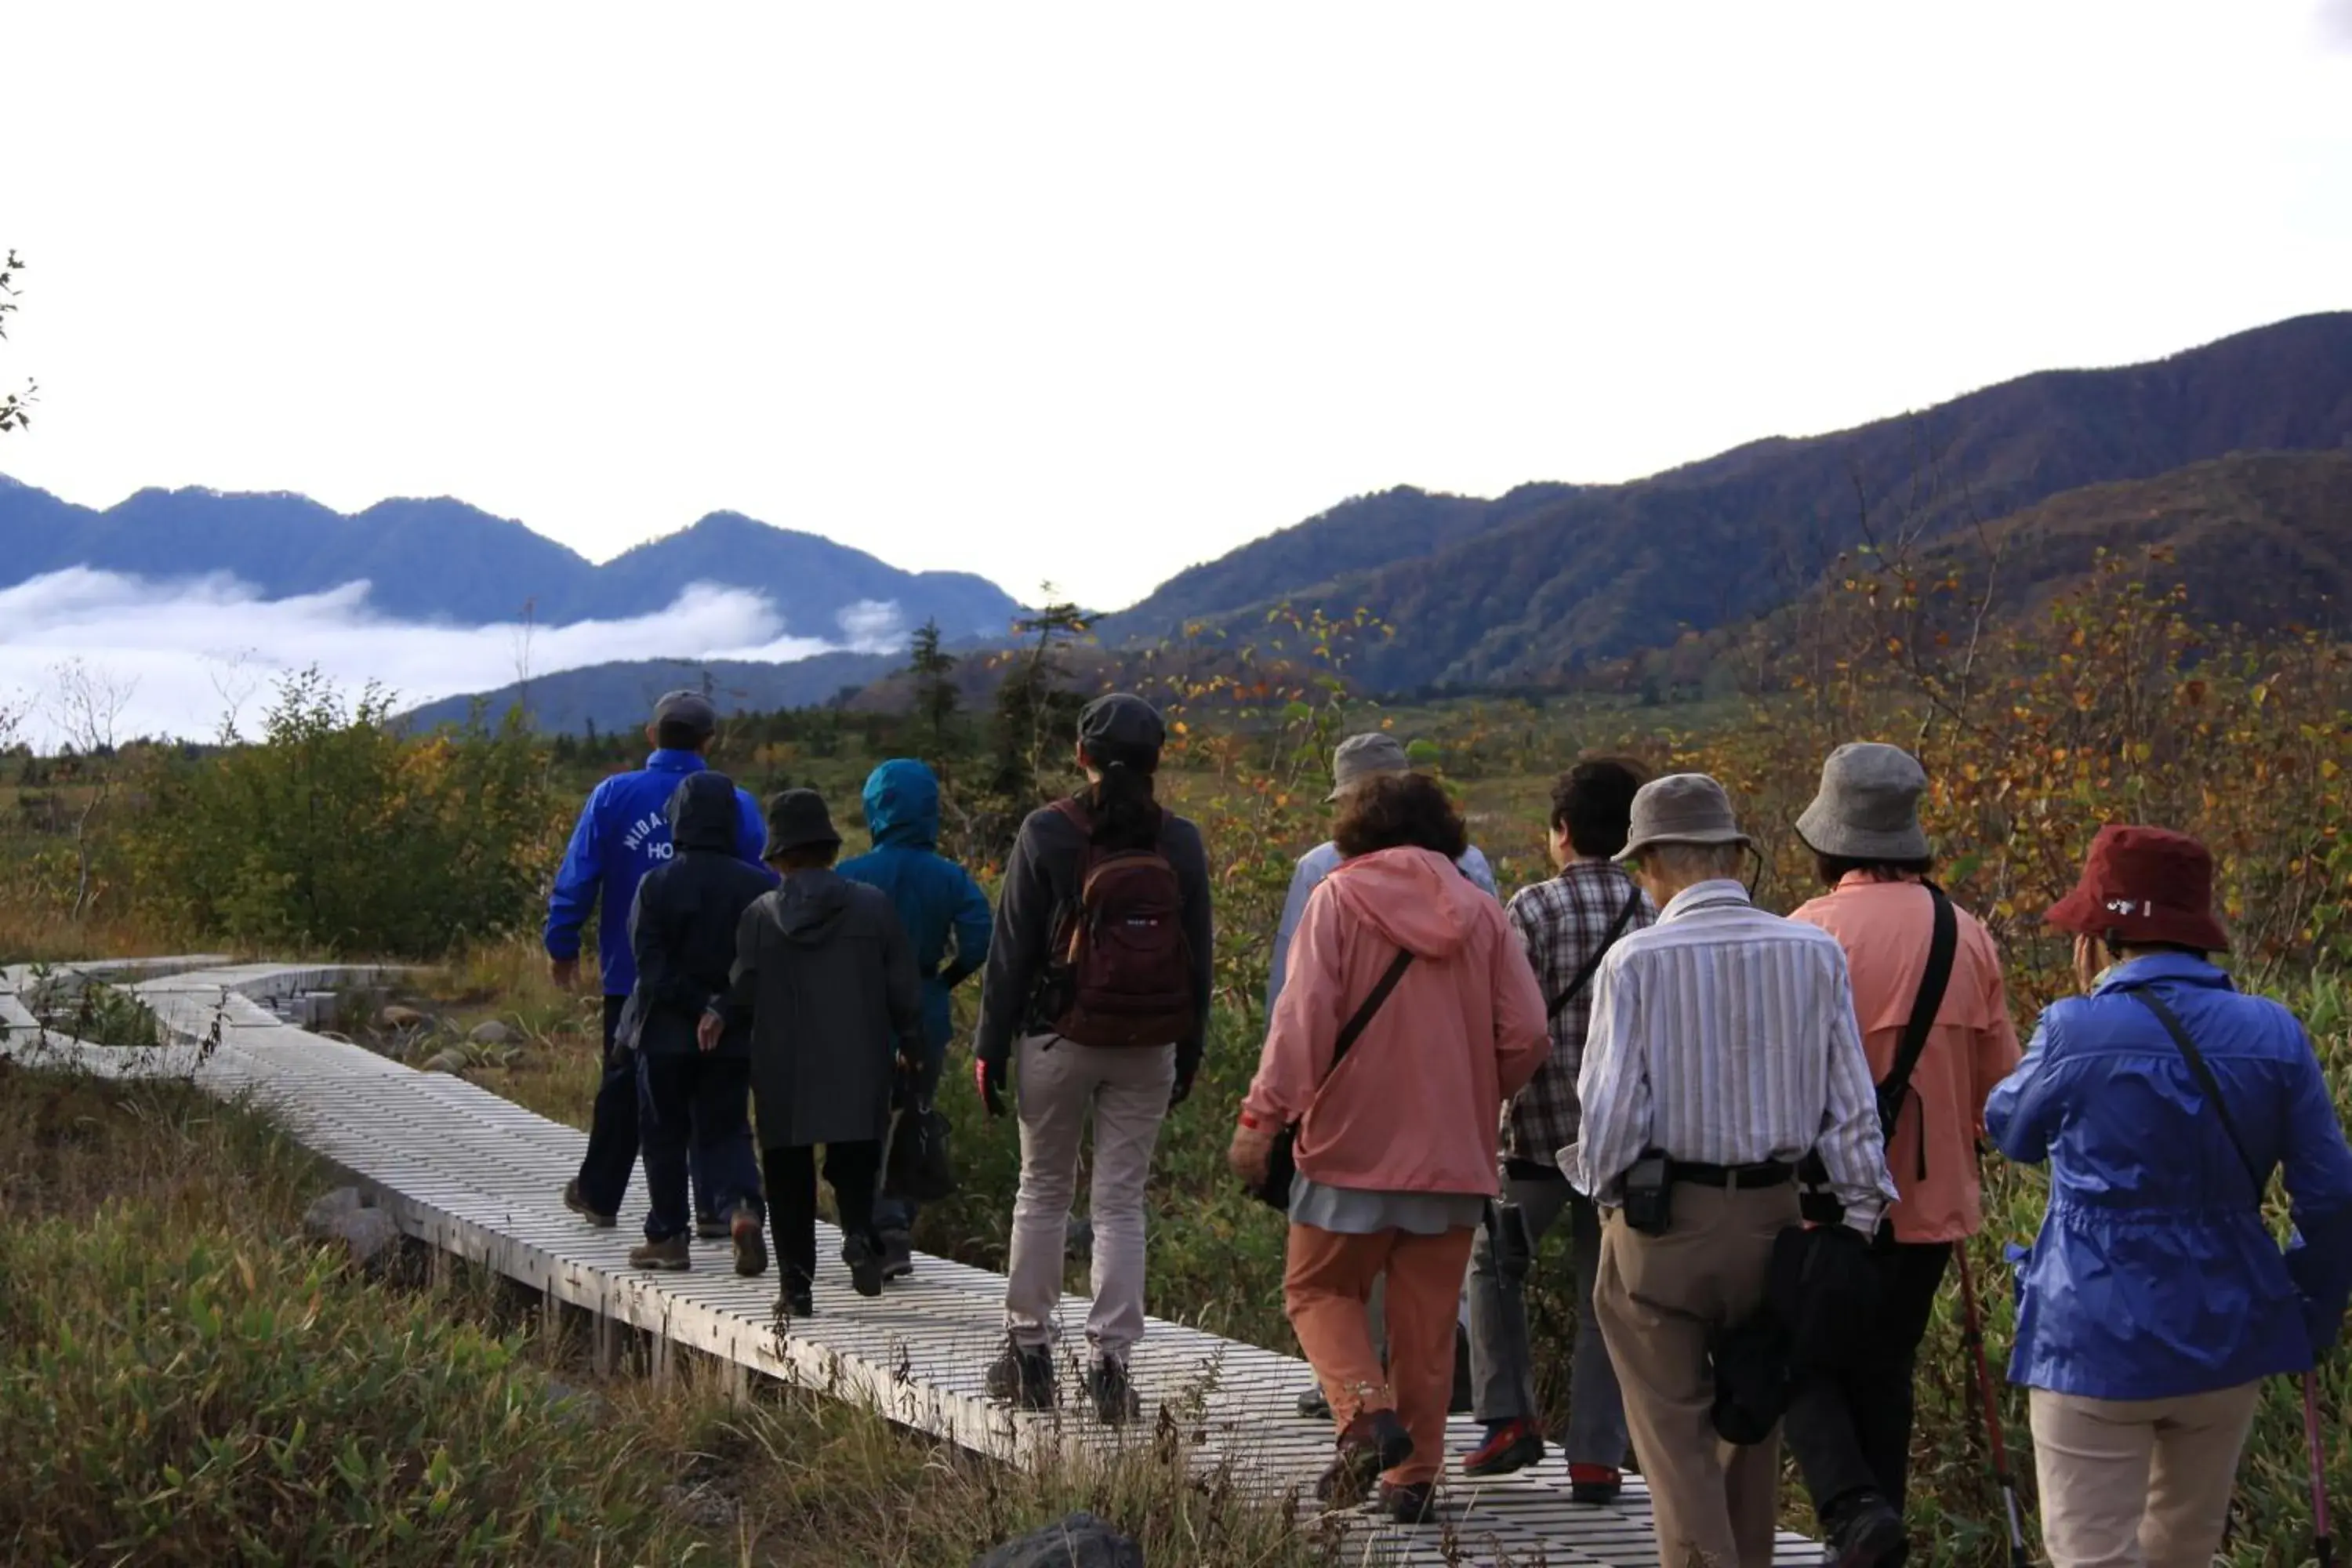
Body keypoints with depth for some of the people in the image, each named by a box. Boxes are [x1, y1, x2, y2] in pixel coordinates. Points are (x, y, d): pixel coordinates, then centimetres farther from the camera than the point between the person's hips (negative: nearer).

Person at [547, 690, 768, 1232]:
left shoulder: (613, 796, -4)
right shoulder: (735, 805, -3)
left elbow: (577, 878, -3)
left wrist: (562, 946, 8)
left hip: (631, 973, 1)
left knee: (623, 1086, 14)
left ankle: (599, 1196, 26)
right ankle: (716, 1204, 0)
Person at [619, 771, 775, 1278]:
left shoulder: (656, 884, -10)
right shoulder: (758, 887, -5)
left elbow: (652, 970, -14)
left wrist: (698, 1006, -10)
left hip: (667, 1032, -2)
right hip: (736, 1039, 2)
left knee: (664, 1134, 12)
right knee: (725, 1132, 10)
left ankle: (667, 1237, 16)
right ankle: (743, 1208, -15)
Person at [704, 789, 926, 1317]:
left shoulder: (759, 917, -3)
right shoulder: (873, 906, -2)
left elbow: (744, 995, -2)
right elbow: (904, 989, 1)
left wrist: (718, 1015, 17)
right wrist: (909, 1044, 15)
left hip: (783, 1075, 0)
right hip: (859, 1071, 0)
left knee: (789, 1177, 8)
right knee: (855, 1162, 12)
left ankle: (797, 1285, 5)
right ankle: (860, 1234, -16)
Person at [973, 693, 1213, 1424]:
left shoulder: (1047, 834, -6)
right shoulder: (1180, 843, 2)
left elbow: (1012, 948, -5)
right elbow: (1198, 957, 7)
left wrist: (991, 1047, 1)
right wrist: (1189, 1053, 16)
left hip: (1059, 1037, -2)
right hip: (1149, 1049, 2)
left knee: (1042, 1191, 13)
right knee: (1122, 1201, 6)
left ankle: (1028, 1348, 18)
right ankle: (1110, 1359, 1)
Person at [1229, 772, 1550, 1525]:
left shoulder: (1339, 898, -3)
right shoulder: (1482, 913, 5)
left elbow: (1305, 1015, -14)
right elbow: (1527, 1035, -1)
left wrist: (1263, 1113, -14)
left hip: (1354, 1143, -3)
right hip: (1454, 1152, 3)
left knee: (1319, 1290, 12)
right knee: (1427, 1321, 12)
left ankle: (1366, 1413, -10)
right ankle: (1414, 1476, 14)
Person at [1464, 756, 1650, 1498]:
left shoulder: (1535, 907, -9)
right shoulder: (1660, 913, 1)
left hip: (1540, 1130, -3)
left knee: (1495, 1264, 19)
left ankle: (1509, 1417, 12)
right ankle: (1597, 1457, 8)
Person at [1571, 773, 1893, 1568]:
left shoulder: (1637, 959, -11)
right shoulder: (1816, 953, -1)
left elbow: (1610, 1105, -10)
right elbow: (1850, 1103, 1)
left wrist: (1605, 1190, 8)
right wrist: (1861, 1218, 7)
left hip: (1661, 1213, -4)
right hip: (1772, 1211, 4)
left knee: (1675, 1423, 5)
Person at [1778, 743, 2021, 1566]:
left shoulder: (1811, 933, -14)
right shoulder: (1966, 936, 1)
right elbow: (2002, 1087, 6)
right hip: (1930, 1195, 4)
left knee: (1801, 1357, 10)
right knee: (1882, 1371, 17)